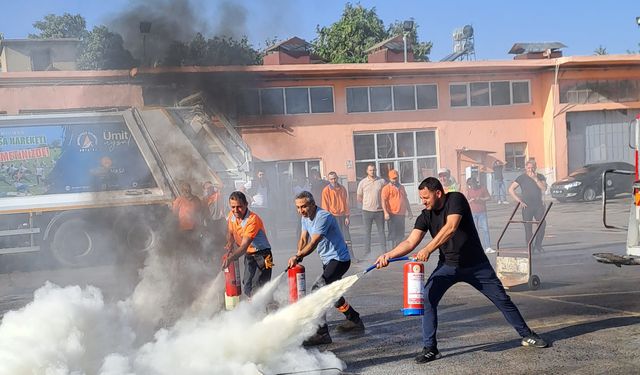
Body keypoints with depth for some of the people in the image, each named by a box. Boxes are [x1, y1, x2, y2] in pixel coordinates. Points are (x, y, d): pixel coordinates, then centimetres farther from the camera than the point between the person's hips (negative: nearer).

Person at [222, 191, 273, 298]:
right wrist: (230, 244, -3)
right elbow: (230, 233, 18)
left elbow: (244, 246, -34)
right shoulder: (231, 215, -3)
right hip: (248, 255, 8)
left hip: (261, 255, -8)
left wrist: (230, 259, -46)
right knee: (248, 289, 8)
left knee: (257, 290, -18)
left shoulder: (253, 220, -26)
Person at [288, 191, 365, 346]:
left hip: (339, 259, -10)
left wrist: (297, 256, -38)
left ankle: (321, 333, -24)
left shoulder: (323, 217, -23)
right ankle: (355, 321, 41)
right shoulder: (305, 218, 6)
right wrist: (298, 255, -8)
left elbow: (313, 244, -30)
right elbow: (303, 239, 11)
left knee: (317, 291, -23)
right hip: (328, 260, 10)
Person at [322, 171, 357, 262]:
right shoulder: (326, 190, -6)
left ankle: (351, 256, 13)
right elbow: (325, 205, -5)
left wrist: (347, 216, 3)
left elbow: (346, 203, 7)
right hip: (333, 216, -4)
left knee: (347, 236, 7)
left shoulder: (343, 189, 5)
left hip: (342, 216, 4)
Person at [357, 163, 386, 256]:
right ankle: (367, 253, 9)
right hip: (367, 210, 0)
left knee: (381, 231, 6)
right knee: (367, 232, 4)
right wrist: (367, 203, 7)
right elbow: (359, 198, 9)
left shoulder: (381, 181, 2)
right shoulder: (362, 182, 2)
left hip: (379, 210, 0)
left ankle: (384, 251, 12)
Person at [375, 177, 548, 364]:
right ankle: (430, 348, -7)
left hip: (476, 264, -3)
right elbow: (410, 242, -10)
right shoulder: (426, 216, -4)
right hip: (448, 266, 3)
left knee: (502, 300, 4)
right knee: (427, 298, -16)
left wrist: (428, 249, -40)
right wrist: (388, 255, -26)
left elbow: (451, 228, -33)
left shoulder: (456, 199, -18)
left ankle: (526, 335, 26)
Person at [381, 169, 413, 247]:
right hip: (392, 214, -7)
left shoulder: (401, 187, 18)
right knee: (393, 233, -4)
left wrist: (409, 211, 23)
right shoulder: (387, 188, -4)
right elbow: (383, 201, -12)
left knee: (400, 234, 10)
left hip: (401, 214, 7)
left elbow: (406, 199, 25)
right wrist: (386, 212, -23)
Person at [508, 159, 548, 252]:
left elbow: (544, 189, -10)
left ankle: (538, 245, 12)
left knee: (542, 224, -4)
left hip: (539, 205, 2)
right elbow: (511, 189, -4)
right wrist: (519, 201, -10)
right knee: (528, 227, -3)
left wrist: (535, 179, -17)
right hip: (527, 206, -2)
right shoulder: (522, 178, -1)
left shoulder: (540, 177, 6)